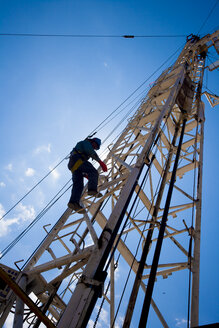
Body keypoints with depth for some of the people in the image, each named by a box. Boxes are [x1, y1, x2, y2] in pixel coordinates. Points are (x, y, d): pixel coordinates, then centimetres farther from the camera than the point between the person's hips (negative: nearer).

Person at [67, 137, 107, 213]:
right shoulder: (86, 143, 15)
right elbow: (91, 152, -7)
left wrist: (84, 174, 29)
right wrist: (101, 162, -14)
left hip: (73, 166, 8)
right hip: (77, 160, -8)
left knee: (78, 184, -11)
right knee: (93, 172, -18)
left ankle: (74, 202, -31)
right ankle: (92, 190, -42)